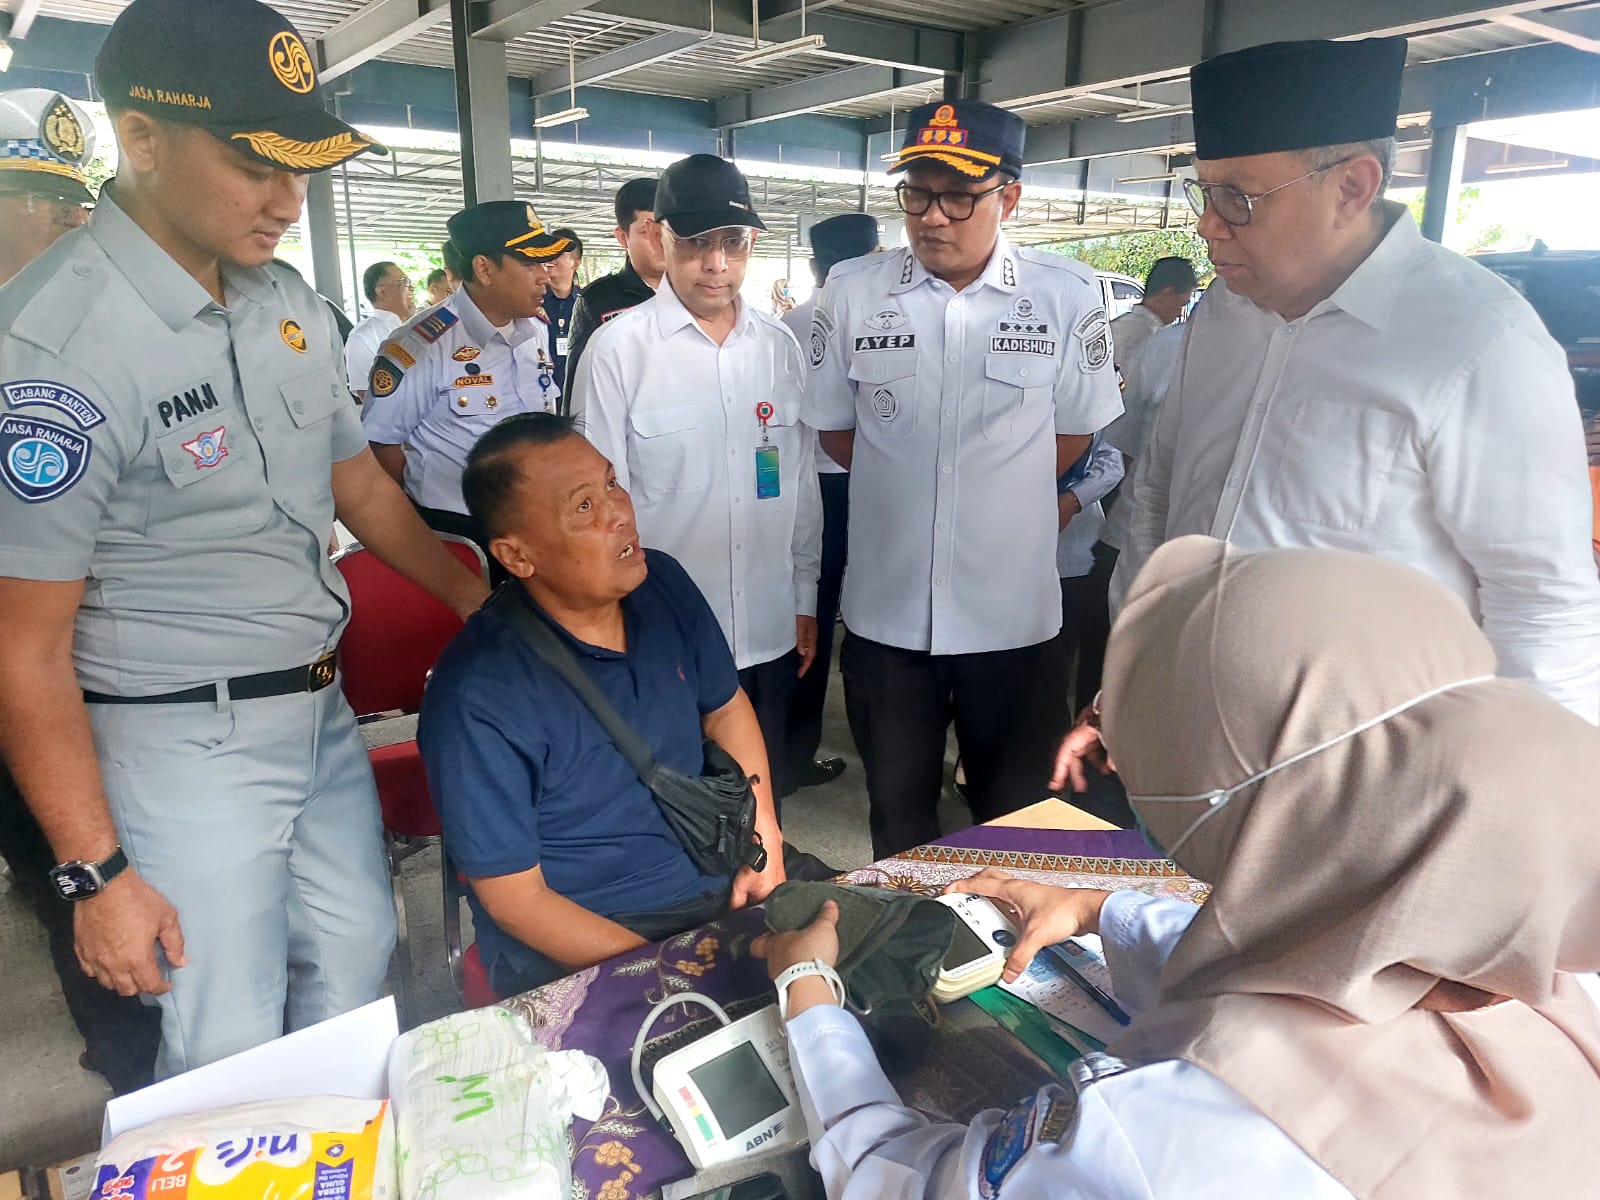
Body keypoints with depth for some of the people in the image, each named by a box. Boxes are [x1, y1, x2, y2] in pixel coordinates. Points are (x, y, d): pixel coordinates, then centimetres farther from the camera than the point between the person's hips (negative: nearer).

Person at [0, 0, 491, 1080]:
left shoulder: (290, 303, 4)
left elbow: (357, 481, 16)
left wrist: (485, 601, 14)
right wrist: (95, 873, -14)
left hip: (324, 709, 7)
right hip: (185, 742, -7)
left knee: (357, 973, 18)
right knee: (230, 1056, 4)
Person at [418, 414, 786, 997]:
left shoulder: (663, 584, -3)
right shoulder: (479, 697, -22)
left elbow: (725, 707, 13)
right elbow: (515, 898, -15)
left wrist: (765, 845, 1)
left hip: (722, 884, 7)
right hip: (578, 948, -7)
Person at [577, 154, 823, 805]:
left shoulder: (779, 345, 6)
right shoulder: (619, 348, -7)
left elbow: (801, 481, 11)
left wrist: (805, 600, 12)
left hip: (769, 635, 4)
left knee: (763, 803, 18)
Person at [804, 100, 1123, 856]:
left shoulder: (1066, 295, -7)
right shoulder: (852, 293, -4)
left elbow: (1075, 431, 5)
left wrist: (1002, 500, 5)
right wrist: (906, 490, 3)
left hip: (1014, 614, -1)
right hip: (886, 613, 1)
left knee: (1016, 821, 16)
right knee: (898, 820, 19)